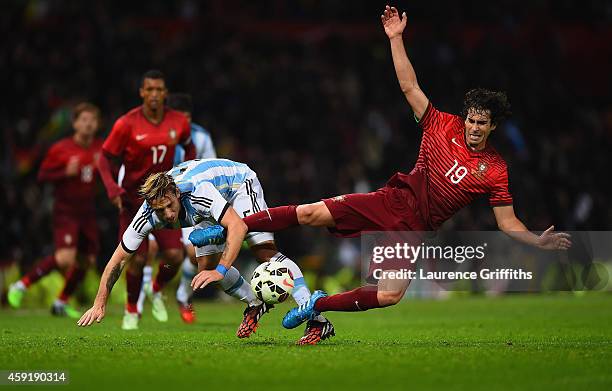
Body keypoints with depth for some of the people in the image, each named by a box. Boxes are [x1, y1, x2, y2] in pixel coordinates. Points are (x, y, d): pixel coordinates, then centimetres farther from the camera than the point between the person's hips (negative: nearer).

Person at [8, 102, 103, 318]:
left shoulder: (101, 148, 4)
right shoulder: (60, 149, -9)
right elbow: (42, 176, -6)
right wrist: (66, 173, -21)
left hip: (87, 211, 6)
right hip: (65, 210, -6)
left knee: (86, 260, 7)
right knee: (65, 258, -22)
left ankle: (61, 303, 26)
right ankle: (21, 286, -6)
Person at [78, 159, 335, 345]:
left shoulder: (197, 191, -42)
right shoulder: (148, 214, -26)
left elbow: (238, 227, -47)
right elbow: (119, 259, -18)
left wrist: (221, 271, -54)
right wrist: (99, 304, -22)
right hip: (213, 205, 6)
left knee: (264, 251, -22)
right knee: (207, 264, -7)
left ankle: (318, 321, -29)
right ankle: (254, 306, 17)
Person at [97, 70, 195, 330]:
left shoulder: (178, 122, -3)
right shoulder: (127, 124, -14)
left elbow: (189, 148, 18)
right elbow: (106, 159, -6)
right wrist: (113, 189, -21)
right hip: (133, 199, -3)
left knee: (174, 256, -10)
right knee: (137, 259, -7)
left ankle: (157, 291, 23)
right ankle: (131, 310, 19)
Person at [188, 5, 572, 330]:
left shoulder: (496, 170, 2)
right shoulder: (444, 125, 3)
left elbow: (508, 223, 4)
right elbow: (409, 86, 1)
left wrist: (539, 242, -12)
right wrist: (396, 38, -6)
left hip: (415, 230, 0)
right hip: (394, 201, 0)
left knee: (391, 295, -20)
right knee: (311, 213, -15)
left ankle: (318, 304, 0)